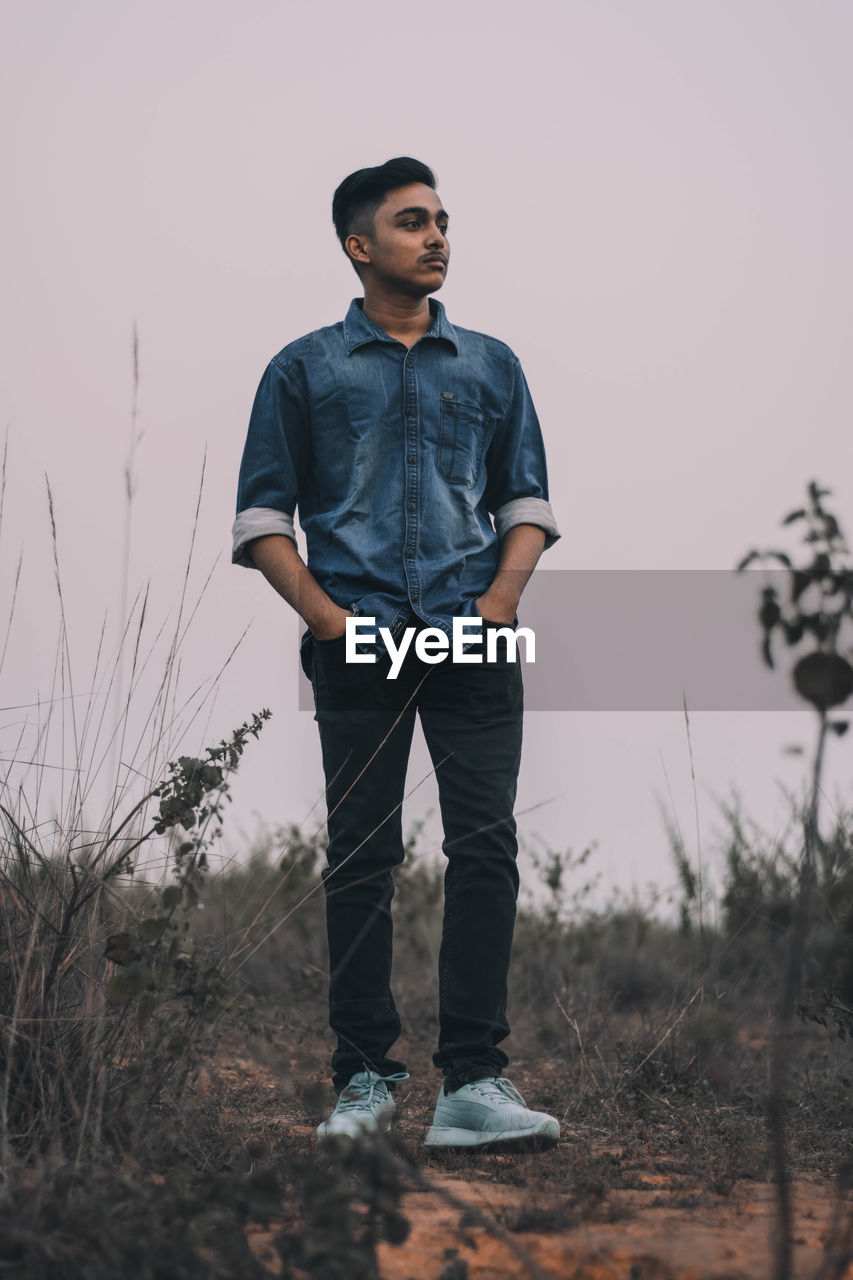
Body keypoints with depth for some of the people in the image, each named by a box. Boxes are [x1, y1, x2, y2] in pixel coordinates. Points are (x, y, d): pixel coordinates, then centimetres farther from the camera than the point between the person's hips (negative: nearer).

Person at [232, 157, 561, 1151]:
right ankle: (364, 1079, 8)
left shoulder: (490, 365, 18)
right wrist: (327, 617, -6)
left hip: (474, 642, 1)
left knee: (486, 846, -9)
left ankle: (473, 1085, -9)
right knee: (360, 856, 0)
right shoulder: (305, 370, 11)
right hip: (360, 647, -1)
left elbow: (527, 503, 17)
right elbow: (261, 516, 7)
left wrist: (499, 602, -2)